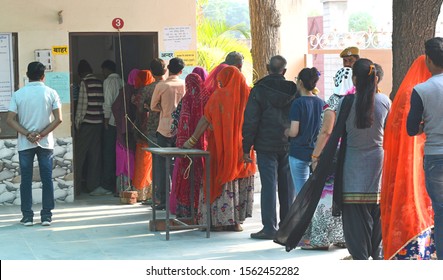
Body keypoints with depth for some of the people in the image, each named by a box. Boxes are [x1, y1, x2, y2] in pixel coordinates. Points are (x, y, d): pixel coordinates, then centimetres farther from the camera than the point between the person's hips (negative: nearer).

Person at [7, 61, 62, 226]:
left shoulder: (18, 94, -2)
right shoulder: (51, 93, -2)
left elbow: (10, 120, -8)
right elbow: (58, 119, -9)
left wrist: (27, 134, -9)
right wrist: (41, 134, -9)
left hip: (24, 144, 0)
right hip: (46, 143, 0)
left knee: (26, 180, 6)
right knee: (47, 179, 6)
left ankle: (27, 216, 6)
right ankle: (46, 216, 6)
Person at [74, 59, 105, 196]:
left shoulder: (84, 82, -9)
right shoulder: (100, 82, 8)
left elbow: (82, 104, -11)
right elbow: (102, 103, 8)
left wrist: (77, 122, -4)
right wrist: (102, 119, 15)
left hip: (86, 123, -6)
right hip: (99, 123, 6)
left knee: (79, 155, 1)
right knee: (95, 155, 9)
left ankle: (77, 187, 1)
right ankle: (94, 185, 10)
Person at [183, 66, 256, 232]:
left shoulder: (219, 95, -9)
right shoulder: (248, 95, 1)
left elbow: (206, 120, -9)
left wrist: (192, 140, -5)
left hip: (221, 147, -3)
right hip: (242, 147, 3)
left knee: (220, 180, 3)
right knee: (241, 182, 10)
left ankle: (220, 220, 2)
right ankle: (236, 221, 11)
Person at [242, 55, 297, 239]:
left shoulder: (259, 90, -7)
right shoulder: (293, 90, 3)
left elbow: (250, 121, -9)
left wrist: (246, 148, -5)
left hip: (266, 146, -3)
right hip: (289, 146, 3)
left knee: (268, 185, -2)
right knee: (287, 186, 11)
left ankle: (269, 228, -4)